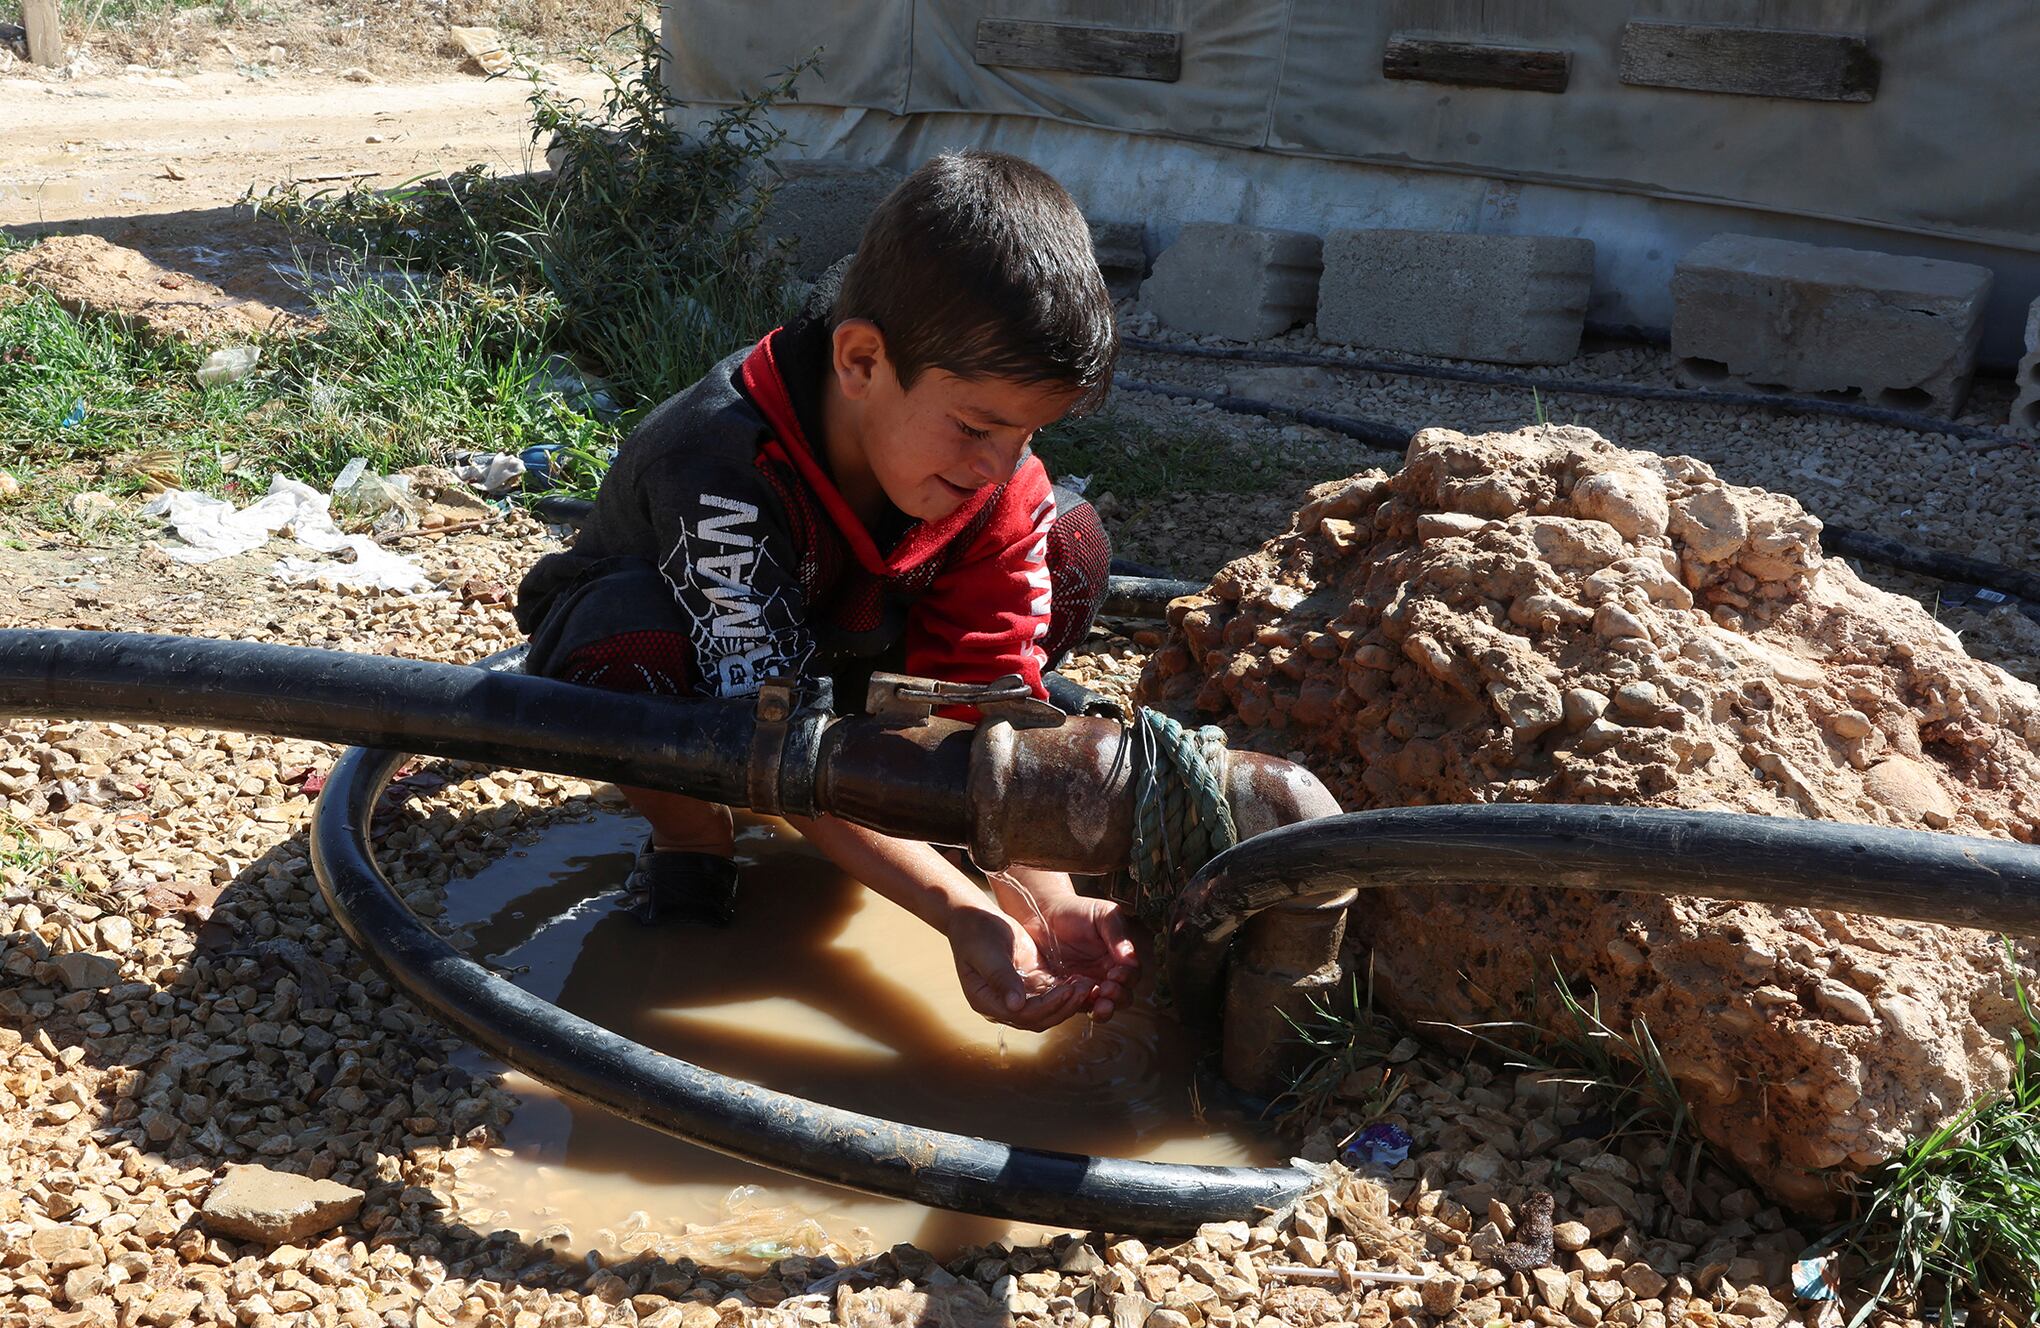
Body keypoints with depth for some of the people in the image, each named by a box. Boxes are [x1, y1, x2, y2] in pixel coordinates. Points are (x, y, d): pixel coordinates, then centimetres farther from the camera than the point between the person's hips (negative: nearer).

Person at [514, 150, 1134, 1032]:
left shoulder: (1006, 484, -22)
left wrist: (1046, 900, -38)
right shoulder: (719, 470, -39)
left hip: (832, 646, 5)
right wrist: (963, 917, -48)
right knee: (627, 641, -42)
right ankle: (689, 836, -8)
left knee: (1074, 546, -14)